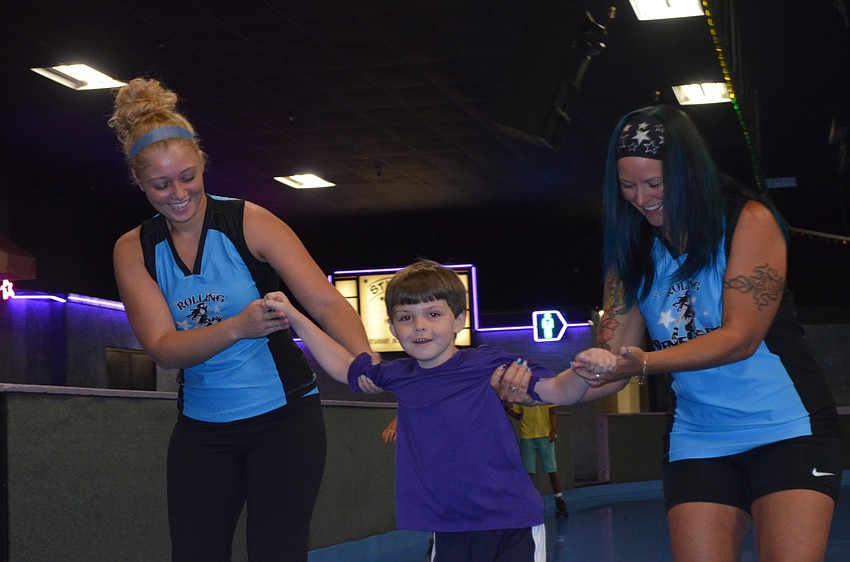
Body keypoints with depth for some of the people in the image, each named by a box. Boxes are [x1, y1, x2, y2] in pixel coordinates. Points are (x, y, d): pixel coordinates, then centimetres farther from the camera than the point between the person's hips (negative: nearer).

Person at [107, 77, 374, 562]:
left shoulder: (251, 224, -9)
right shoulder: (134, 251, 0)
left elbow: (326, 302, -16)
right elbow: (163, 348, -11)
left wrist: (363, 360, -34)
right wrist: (237, 327, -28)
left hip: (284, 416, -3)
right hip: (202, 427, 3)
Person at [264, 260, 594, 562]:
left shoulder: (487, 365, -9)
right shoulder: (400, 376, 6)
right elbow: (342, 367, 21)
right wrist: (293, 317, 19)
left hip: (512, 526, -4)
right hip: (449, 532, 5)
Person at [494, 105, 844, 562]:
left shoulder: (748, 220, -8)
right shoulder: (634, 253, 6)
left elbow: (741, 338, -17)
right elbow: (609, 371, 2)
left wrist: (641, 363, -29)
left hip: (786, 428, -4)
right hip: (697, 440, 4)